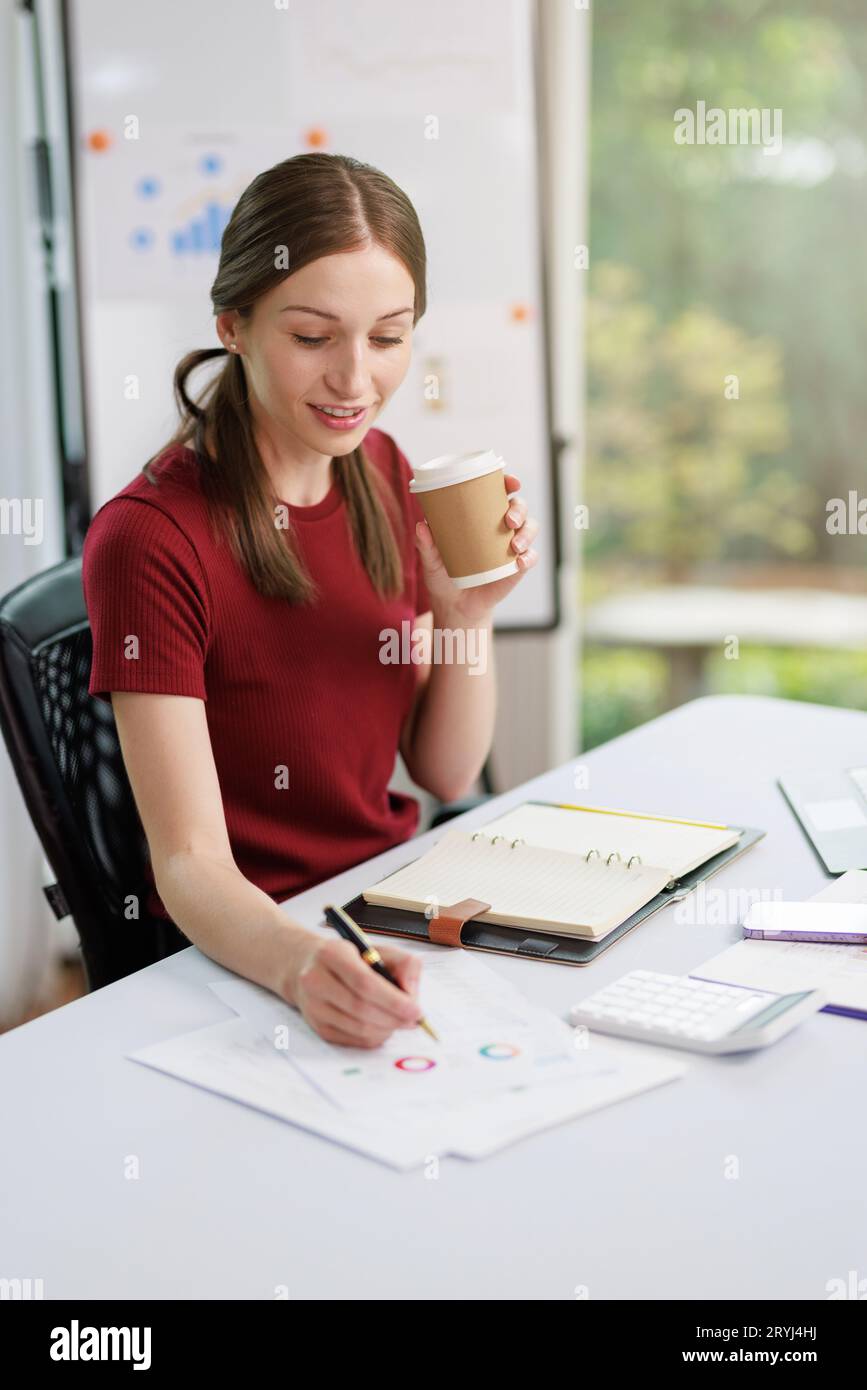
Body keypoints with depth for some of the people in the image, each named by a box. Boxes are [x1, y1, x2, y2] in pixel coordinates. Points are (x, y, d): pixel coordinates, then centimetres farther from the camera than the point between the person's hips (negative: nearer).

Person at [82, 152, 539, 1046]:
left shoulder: (380, 470, 2)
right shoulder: (150, 540, -19)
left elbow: (447, 776, 5)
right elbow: (190, 863, -20)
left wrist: (469, 615, -12)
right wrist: (298, 964, -39)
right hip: (239, 954, -6)